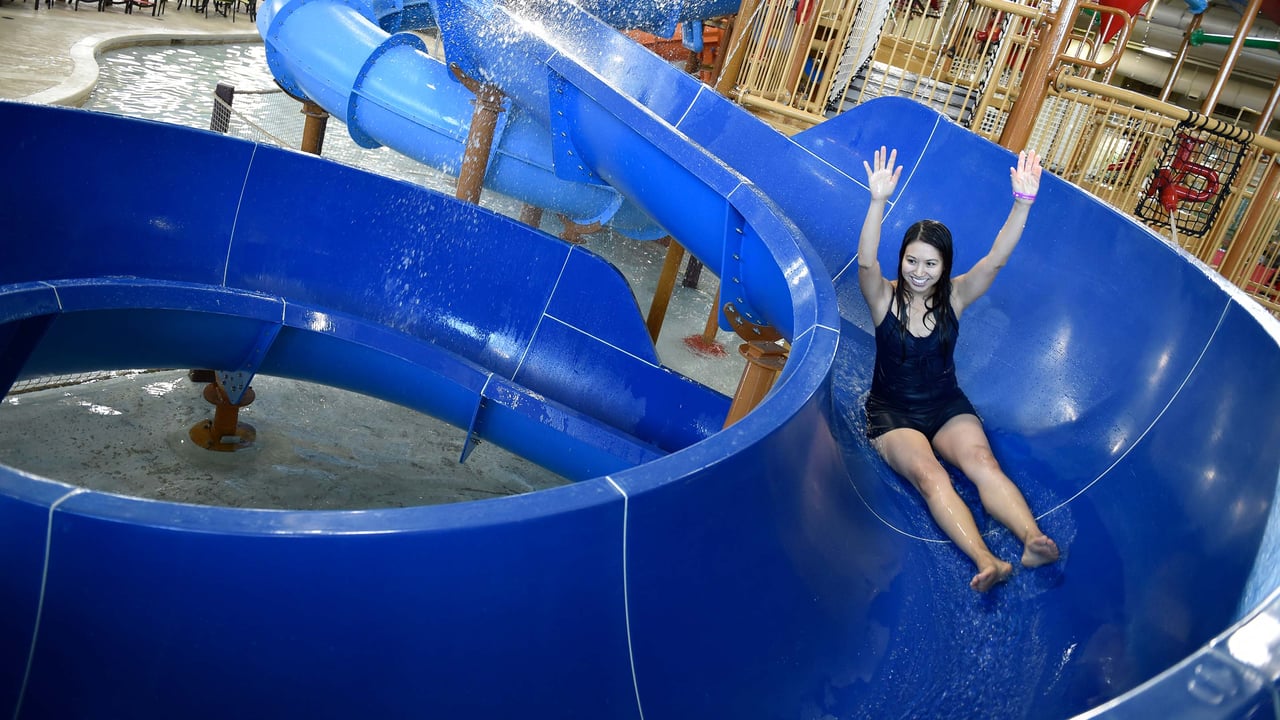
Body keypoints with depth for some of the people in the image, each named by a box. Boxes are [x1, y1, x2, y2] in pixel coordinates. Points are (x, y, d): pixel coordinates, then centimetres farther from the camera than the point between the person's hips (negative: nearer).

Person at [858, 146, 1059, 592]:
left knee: (983, 462, -27)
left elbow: (996, 258, -17)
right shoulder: (885, 297, -8)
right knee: (930, 476, -30)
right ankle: (986, 561, -48)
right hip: (892, 413, -3)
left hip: (948, 407, 3)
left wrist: (1023, 202, -31)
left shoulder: (955, 297, -2)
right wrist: (878, 201, -43)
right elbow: (866, 262, -29)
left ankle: (1032, 539, -47)